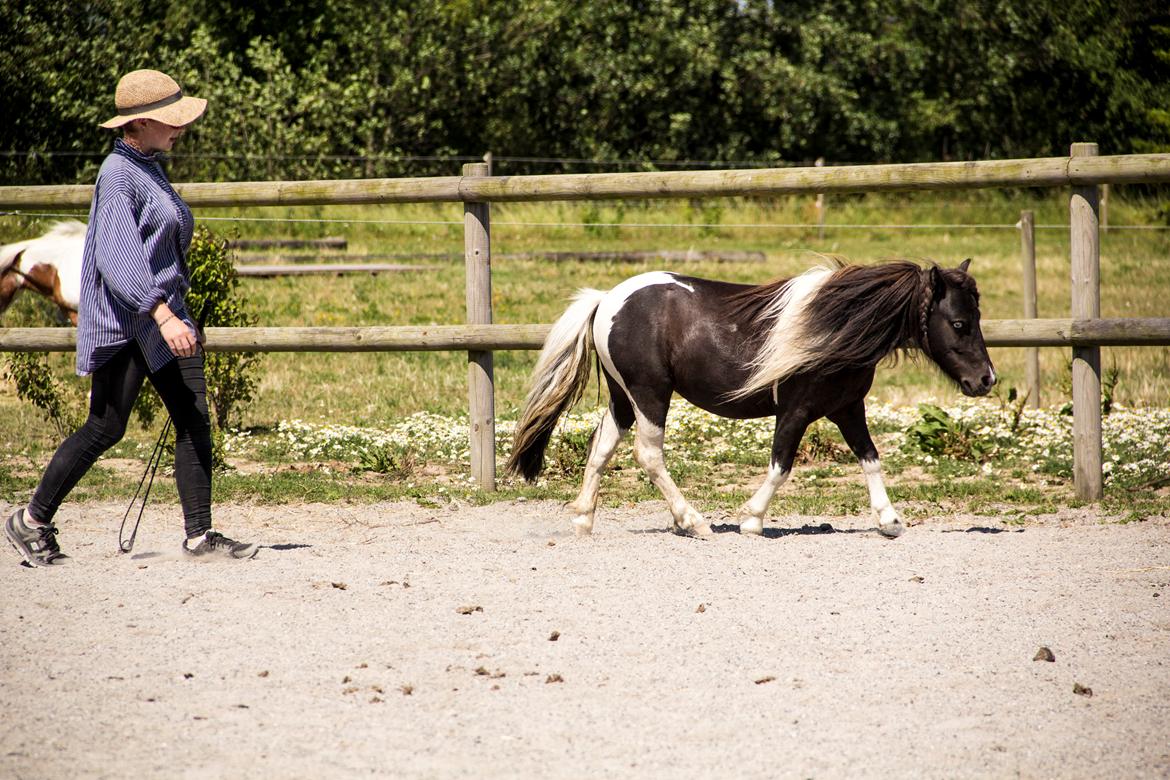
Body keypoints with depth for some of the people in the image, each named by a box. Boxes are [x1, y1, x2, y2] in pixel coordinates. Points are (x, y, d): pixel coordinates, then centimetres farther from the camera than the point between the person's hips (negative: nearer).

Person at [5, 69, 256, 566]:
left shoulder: (150, 168, 15)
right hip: (124, 320, -9)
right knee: (106, 428, -4)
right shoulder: (119, 174, -15)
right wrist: (162, 314, -34)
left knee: (195, 420, -1)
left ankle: (200, 535, 0)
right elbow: (117, 255, -25)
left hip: (165, 313, 9)